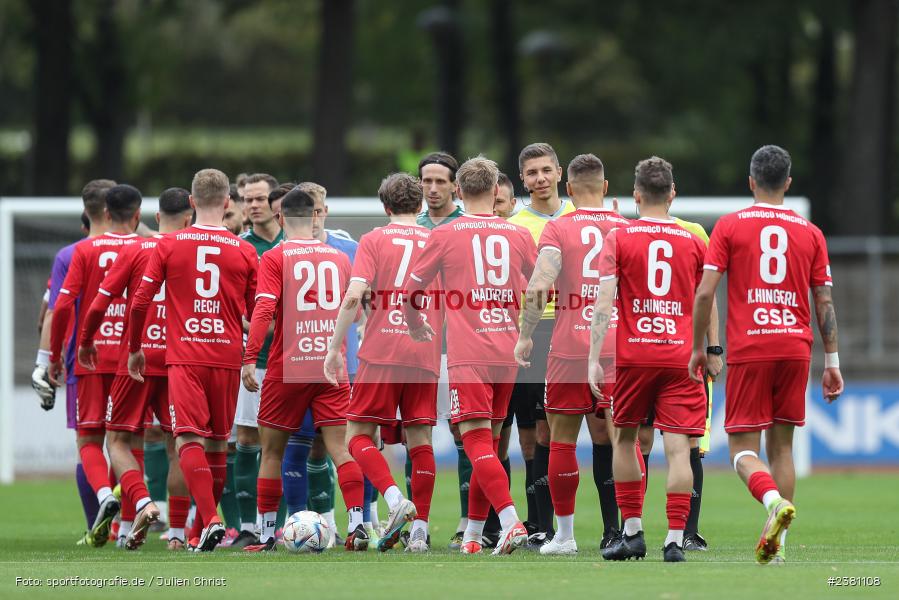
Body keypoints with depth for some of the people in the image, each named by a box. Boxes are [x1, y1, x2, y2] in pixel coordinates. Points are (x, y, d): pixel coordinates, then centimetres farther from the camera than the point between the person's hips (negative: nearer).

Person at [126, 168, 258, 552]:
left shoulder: (169, 245, 1)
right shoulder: (244, 251, 4)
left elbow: (140, 301, 1)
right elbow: (258, 314, 9)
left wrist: (135, 348, 16)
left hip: (183, 358, -2)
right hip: (227, 358, 2)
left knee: (189, 441, -8)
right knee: (217, 443, 13)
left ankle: (210, 520, -28)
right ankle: (204, 528, 20)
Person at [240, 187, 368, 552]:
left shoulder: (275, 258, -3)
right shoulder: (339, 258, 10)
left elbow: (264, 309, -15)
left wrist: (249, 358, -16)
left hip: (287, 367, -3)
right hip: (332, 366, 3)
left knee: (272, 451, 8)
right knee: (339, 446, -1)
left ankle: (266, 534, 11)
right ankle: (356, 524, -15)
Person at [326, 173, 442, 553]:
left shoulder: (374, 240, 2)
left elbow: (354, 296, -9)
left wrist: (335, 347, -3)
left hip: (381, 352, -3)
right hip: (425, 355, 3)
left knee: (358, 434, 3)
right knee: (419, 439, 6)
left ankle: (394, 498, -20)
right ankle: (419, 531, 1)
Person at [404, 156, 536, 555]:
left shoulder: (445, 235, -1)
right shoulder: (518, 236, 7)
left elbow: (411, 290, 6)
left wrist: (416, 325, 26)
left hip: (467, 355, -4)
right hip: (508, 354, 4)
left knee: (478, 444, -10)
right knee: (488, 444, 14)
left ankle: (512, 522, -27)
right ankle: (473, 534, 19)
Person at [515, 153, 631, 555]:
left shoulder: (558, 229, -2)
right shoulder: (629, 229, 6)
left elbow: (539, 287, -14)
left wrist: (525, 336, -5)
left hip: (570, 350, -2)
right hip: (620, 349, 2)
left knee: (562, 441, 7)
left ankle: (564, 534, 10)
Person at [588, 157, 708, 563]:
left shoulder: (618, 239, 1)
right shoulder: (693, 243, 7)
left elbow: (603, 303, -6)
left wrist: (593, 359, -6)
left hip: (634, 356, -1)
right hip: (681, 357, 1)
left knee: (624, 438, 17)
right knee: (678, 448, -4)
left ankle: (632, 533, 16)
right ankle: (674, 540, -11)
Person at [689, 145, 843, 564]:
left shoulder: (729, 226, 2)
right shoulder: (810, 233, 9)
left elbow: (705, 292, -5)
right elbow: (824, 302, 7)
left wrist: (697, 349, 5)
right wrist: (832, 363, 11)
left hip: (748, 352, -3)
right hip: (795, 349, 3)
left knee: (743, 449, -1)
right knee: (781, 445, 10)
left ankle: (774, 500, -31)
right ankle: (777, 544, 4)